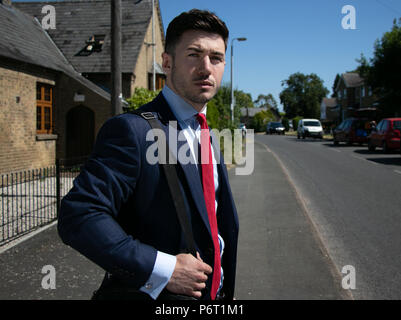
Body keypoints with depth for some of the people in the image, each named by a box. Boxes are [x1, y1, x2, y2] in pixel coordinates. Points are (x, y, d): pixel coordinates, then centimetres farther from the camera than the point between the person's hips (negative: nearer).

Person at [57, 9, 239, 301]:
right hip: (149, 294, -7)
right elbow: (78, 216, -28)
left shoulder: (207, 137, 7)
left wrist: (225, 291, 13)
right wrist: (163, 269, -28)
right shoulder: (132, 130, -20)